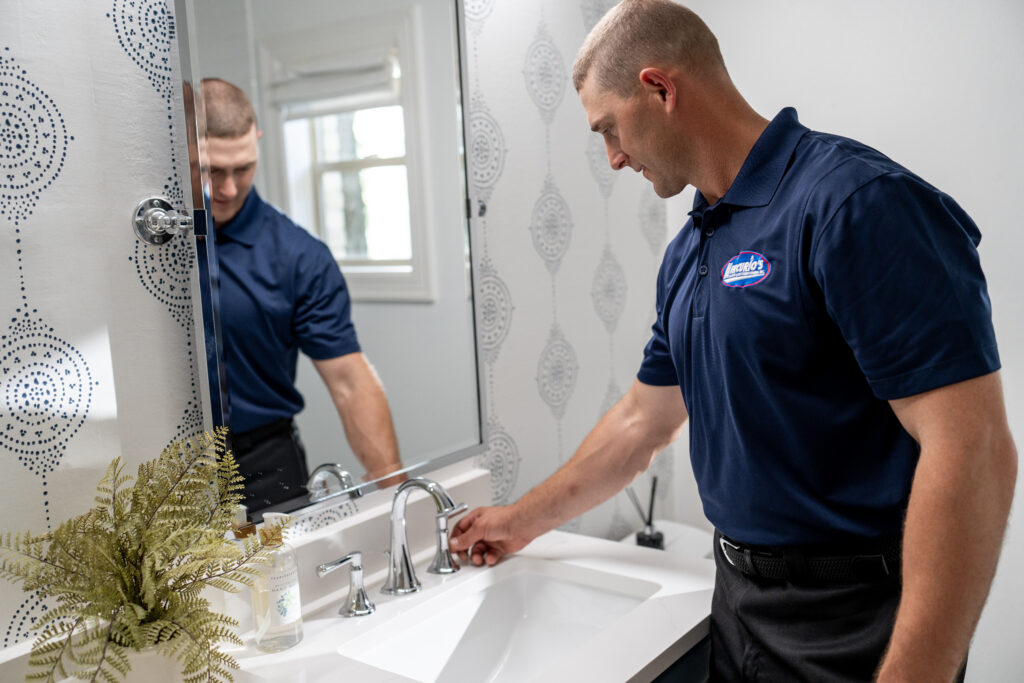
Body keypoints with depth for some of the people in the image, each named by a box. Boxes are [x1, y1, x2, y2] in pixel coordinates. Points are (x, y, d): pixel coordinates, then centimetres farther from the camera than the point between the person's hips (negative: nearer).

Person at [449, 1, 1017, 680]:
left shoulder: (859, 203, -20)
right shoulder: (687, 253, 7)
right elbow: (642, 421, 17)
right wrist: (523, 521, 22)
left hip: (849, 624, -8)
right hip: (738, 596, 8)